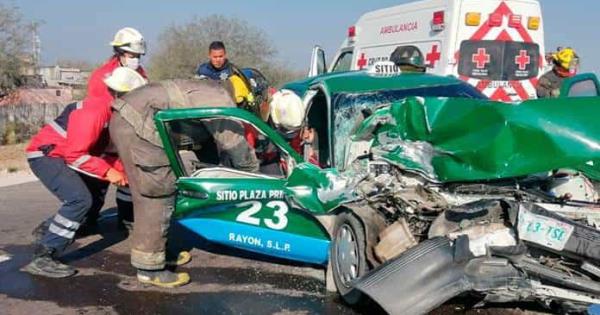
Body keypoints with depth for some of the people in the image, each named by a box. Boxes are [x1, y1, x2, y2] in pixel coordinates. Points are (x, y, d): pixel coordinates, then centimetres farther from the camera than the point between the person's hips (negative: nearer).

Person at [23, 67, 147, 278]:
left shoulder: (112, 113, 6)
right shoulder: (94, 111, -25)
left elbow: (103, 150, 12)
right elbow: (75, 154, -28)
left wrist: (121, 170, -4)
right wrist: (108, 172, -25)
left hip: (62, 155, 10)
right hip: (45, 154, -10)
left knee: (97, 192, 18)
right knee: (80, 199, -25)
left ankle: (50, 228, 32)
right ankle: (42, 258, -24)